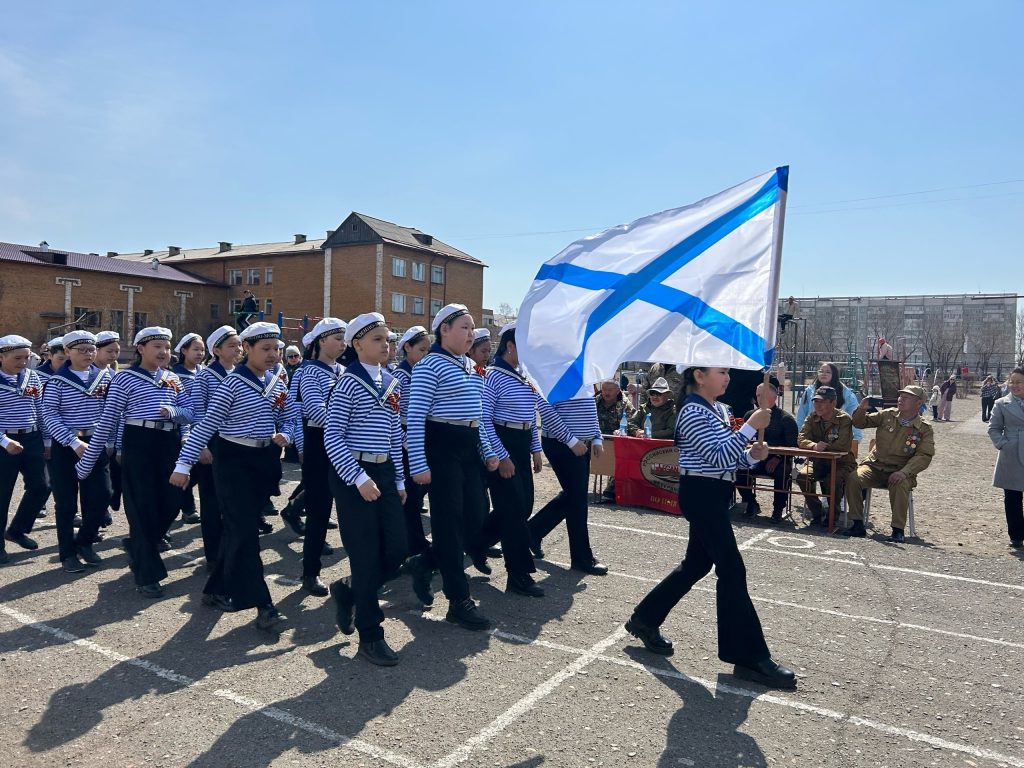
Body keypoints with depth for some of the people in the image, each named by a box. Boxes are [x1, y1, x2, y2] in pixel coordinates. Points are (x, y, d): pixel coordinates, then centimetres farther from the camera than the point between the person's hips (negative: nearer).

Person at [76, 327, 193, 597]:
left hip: (170, 443, 6)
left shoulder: (173, 378, 14)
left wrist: (173, 411, -14)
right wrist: (87, 461, -5)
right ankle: (147, 574, 10)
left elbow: (190, 411, 9)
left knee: (171, 503, 9)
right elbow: (107, 421, -4)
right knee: (143, 507, -1)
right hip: (139, 443, -5)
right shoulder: (125, 378, -2)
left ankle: (136, 546, 38)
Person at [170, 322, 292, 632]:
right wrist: (183, 464, -15)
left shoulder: (277, 383, 7)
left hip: (265, 461, 7)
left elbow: (284, 421, 17)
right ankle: (262, 605, -6)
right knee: (245, 530, -8)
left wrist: (283, 436, -6)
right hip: (235, 460, -6)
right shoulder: (233, 382, -11)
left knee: (238, 528, 14)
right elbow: (207, 424, -13)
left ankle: (217, 589, 31)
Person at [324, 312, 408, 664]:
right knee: (367, 555, -2)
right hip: (355, 475, -7)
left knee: (396, 549, 5)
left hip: (384, 473, 7)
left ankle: (347, 590, 32)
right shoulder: (349, 383, -9)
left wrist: (399, 480, 14)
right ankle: (370, 636, 13)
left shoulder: (391, 383, 11)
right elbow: (332, 437, -13)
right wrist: (359, 477, -19)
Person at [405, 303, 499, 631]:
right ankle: (460, 601, 8)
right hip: (441, 445, -9)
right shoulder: (430, 365, -10)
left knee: (474, 518, 9)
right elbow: (415, 418, -14)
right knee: (450, 521, -2)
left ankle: (423, 563, 31)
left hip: (469, 446, 9)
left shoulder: (472, 367, 16)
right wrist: (418, 464, -19)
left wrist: (487, 452, 16)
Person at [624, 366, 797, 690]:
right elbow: (718, 459, -23)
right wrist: (751, 427, -23)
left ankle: (645, 620, 30)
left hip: (715, 495, 10)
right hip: (702, 495, -10)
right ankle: (750, 657, 4)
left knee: (697, 564, 17)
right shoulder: (692, 412, -16)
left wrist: (752, 455, -2)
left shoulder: (721, 410, 11)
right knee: (732, 570, -6)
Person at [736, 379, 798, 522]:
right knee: (738, 470, -26)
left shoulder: (786, 419, 0)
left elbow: (792, 446, -6)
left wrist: (778, 458, -21)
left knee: (782, 473, -35)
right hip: (756, 459, 3)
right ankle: (751, 504, -5)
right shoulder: (750, 415, 11)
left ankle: (778, 509, -12)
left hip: (779, 461, -3)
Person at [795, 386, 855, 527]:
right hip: (819, 461, 4)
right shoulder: (812, 418, 4)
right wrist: (814, 446, -27)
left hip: (841, 462, -4)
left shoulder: (844, 419, -11)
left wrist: (825, 446, -15)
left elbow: (844, 446, -24)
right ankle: (817, 514, -4)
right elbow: (801, 439, -7)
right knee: (803, 476, -24)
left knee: (833, 480, -34)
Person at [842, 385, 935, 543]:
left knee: (900, 485, -37)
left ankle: (898, 530, -23)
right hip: (875, 466, 2)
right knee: (853, 478, -26)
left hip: (899, 472, -2)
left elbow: (924, 456, -10)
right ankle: (858, 524, -18)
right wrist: (862, 409, -12)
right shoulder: (887, 415, 6)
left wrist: (904, 472, -26)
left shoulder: (924, 429, -1)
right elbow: (860, 423, 11)